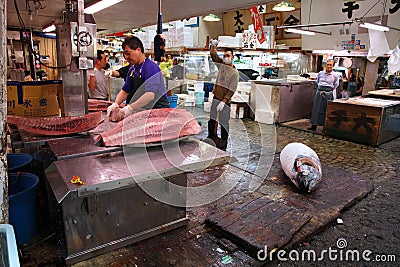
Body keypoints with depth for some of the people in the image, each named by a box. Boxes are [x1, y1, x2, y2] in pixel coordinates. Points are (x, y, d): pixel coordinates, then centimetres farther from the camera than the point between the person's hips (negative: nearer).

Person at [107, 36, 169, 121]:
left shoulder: (151, 67, -15)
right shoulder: (132, 69, 13)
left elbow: (150, 95, -26)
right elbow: (125, 90, 18)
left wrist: (129, 108, -31)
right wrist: (115, 103, -1)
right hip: (143, 111, 7)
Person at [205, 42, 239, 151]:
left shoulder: (235, 72, -8)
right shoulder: (221, 65, 7)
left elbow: (232, 90, -14)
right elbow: (213, 55, 14)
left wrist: (223, 102, -20)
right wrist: (213, 46, -6)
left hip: (225, 101, -5)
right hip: (215, 98, 5)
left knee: (224, 123, 0)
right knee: (212, 120, 12)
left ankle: (223, 146, 10)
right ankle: (211, 139, 27)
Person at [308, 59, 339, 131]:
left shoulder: (335, 75, 0)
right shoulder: (320, 73, 6)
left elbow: (336, 85, 14)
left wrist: (330, 90, 11)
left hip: (328, 94, -2)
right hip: (319, 92, 2)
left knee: (327, 110, 1)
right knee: (317, 108, 2)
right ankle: (314, 125, 8)